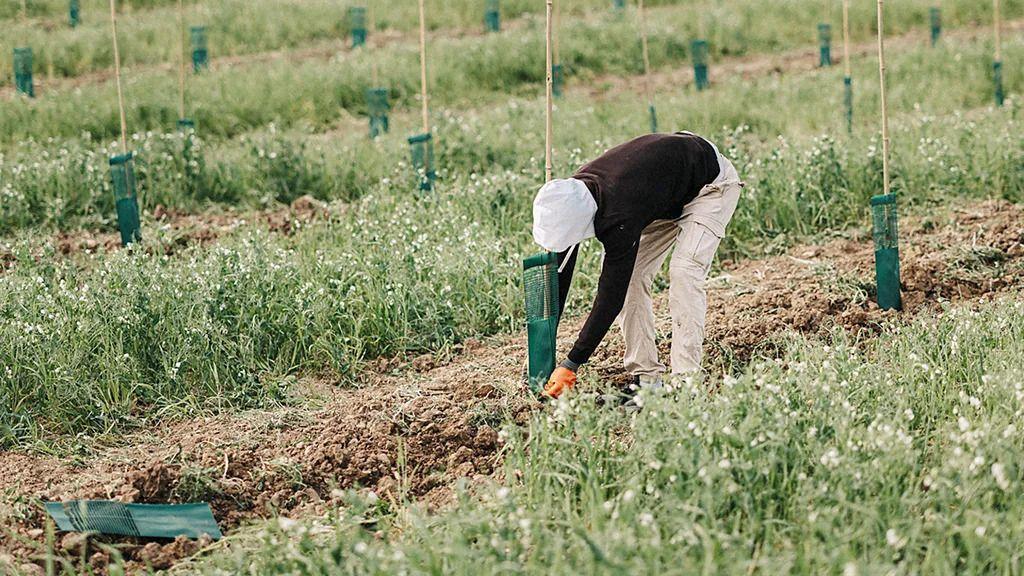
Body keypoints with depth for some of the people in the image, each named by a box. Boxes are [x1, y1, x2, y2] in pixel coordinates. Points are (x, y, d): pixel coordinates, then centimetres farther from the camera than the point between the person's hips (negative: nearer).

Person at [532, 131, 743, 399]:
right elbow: (559, 273, -10)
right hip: (666, 198, 8)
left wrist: (570, 365, -34)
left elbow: (610, 297, -37)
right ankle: (646, 377, -2)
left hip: (712, 183, -8)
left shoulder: (619, 218, -41)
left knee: (685, 271, -25)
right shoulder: (570, 198, -19)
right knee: (631, 276, -5)